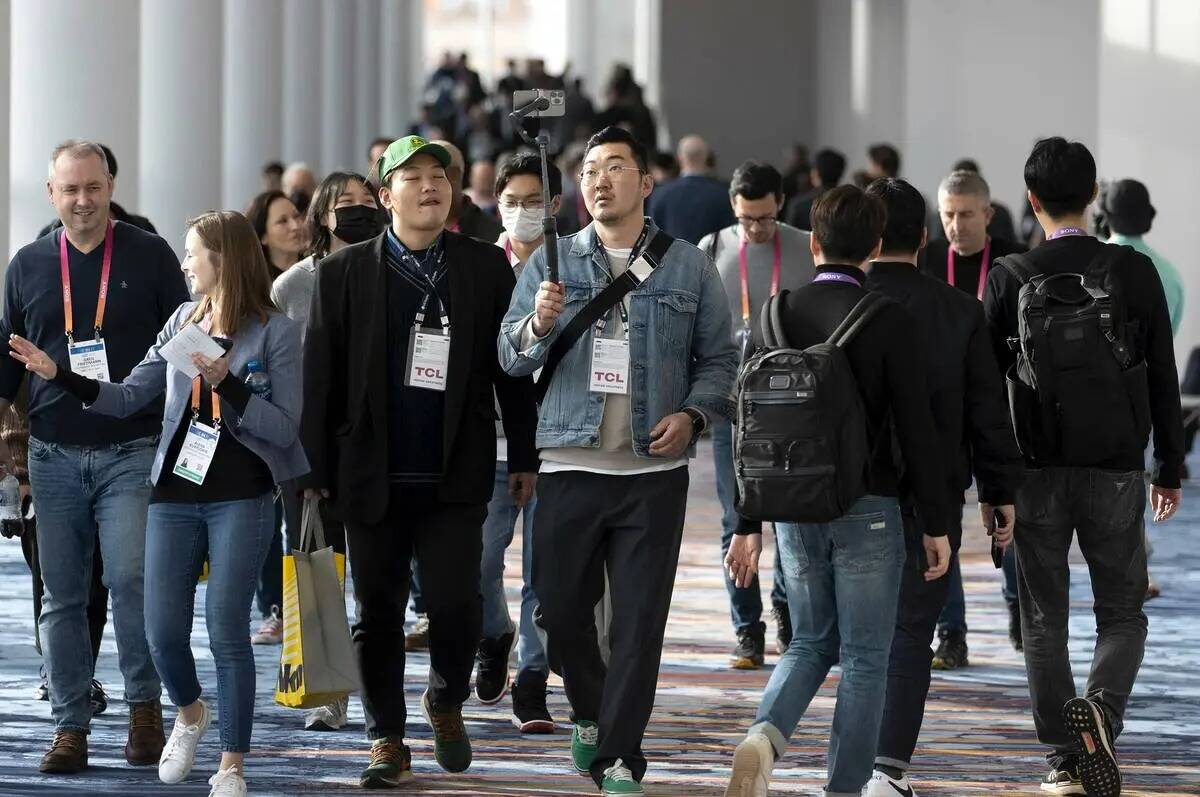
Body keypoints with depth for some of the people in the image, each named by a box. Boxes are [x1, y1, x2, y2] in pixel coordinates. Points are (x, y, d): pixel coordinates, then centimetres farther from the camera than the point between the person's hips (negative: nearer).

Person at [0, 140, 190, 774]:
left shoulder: (149, 257, 3)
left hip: (132, 452, -3)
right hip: (54, 456, 3)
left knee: (130, 578, -15)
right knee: (61, 596, 4)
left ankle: (145, 705, 1)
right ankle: (70, 726, 10)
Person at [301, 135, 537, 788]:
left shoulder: (487, 268, 5)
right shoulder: (344, 272, 3)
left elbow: (512, 369, 6)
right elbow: (320, 378, 3)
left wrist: (524, 459, 3)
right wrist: (315, 471, -1)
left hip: (454, 480, -1)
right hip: (372, 480, 1)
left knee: (456, 605, -9)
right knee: (377, 612, 6)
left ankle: (446, 700, 21)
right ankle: (387, 741, 19)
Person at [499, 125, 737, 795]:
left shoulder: (690, 268, 6)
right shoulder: (552, 263, 6)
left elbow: (719, 357, 9)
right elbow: (512, 357, 1)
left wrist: (692, 415, -8)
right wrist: (539, 324, -20)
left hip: (654, 470, -1)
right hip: (570, 464, 1)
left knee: (640, 619, -4)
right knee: (562, 607, 6)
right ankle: (590, 712, 34)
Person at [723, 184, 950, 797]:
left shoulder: (778, 315, 2)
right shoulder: (889, 321, -10)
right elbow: (915, 429, -10)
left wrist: (748, 524, 11)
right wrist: (935, 525, -3)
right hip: (868, 510, -4)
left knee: (810, 642, 17)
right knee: (864, 657, 6)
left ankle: (764, 736, -9)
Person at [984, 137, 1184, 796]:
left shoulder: (1009, 279, -4)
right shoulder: (1135, 272, -3)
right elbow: (1163, 379, 1)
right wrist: (1169, 470, 11)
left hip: (1036, 471, 0)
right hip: (1115, 471, 0)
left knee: (1043, 620, 11)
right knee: (1122, 614, 10)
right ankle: (1101, 707, -19)